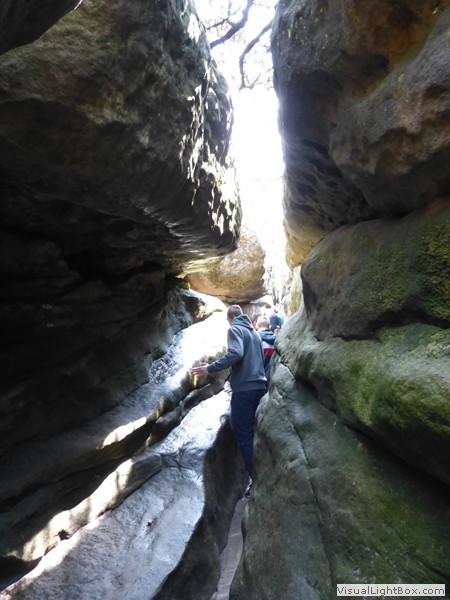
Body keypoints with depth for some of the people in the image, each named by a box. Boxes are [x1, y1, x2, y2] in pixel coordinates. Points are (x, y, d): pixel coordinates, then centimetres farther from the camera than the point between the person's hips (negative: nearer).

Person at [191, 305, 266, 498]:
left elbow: (235, 353, -22)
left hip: (244, 388, -8)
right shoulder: (254, 332, 19)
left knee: (244, 434, 0)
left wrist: (210, 368, -20)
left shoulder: (234, 329, -5)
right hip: (259, 386, 8)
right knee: (255, 432, 17)